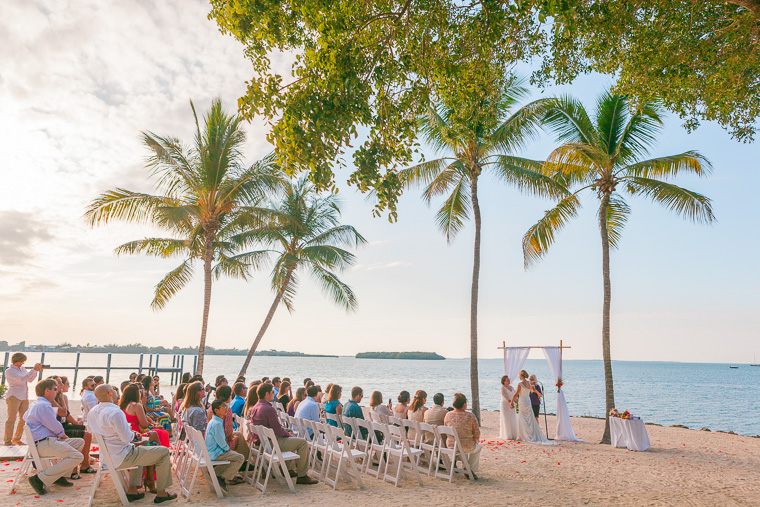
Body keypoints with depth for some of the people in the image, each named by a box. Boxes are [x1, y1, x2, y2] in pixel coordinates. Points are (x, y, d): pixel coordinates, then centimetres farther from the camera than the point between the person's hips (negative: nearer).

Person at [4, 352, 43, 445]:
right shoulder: (9, 371, -7)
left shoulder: (22, 368, 14)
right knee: (11, 419, -6)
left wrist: (36, 370, 4)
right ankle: (8, 442, -2)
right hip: (14, 396, -7)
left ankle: (16, 439, 18)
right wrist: (34, 369, -19)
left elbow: (30, 379, 18)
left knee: (24, 419, 7)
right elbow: (22, 379, -20)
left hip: (24, 397, 7)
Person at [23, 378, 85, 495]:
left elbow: (25, 417, 38)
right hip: (44, 444, -12)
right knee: (77, 457, -24)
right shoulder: (44, 405, -16)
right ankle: (40, 479, -20)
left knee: (80, 442, 16)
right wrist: (62, 434, 8)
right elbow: (56, 428, -16)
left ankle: (59, 476, 9)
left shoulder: (35, 404, 20)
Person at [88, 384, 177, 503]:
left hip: (106, 457, 10)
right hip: (121, 458, -9)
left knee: (139, 448, 36)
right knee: (164, 452, 0)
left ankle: (132, 490, 27)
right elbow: (126, 438, -25)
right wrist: (133, 434, -1)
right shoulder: (115, 412, -26)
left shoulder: (92, 412, 4)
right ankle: (161, 493, 8)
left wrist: (133, 434, 9)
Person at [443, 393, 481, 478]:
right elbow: (477, 433, -5)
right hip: (465, 447, -4)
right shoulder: (470, 416, -14)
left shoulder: (448, 415, -2)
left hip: (450, 445, 4)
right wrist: (475, 441, 17)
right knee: (478, 447, 31)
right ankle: (472, 471, 31)